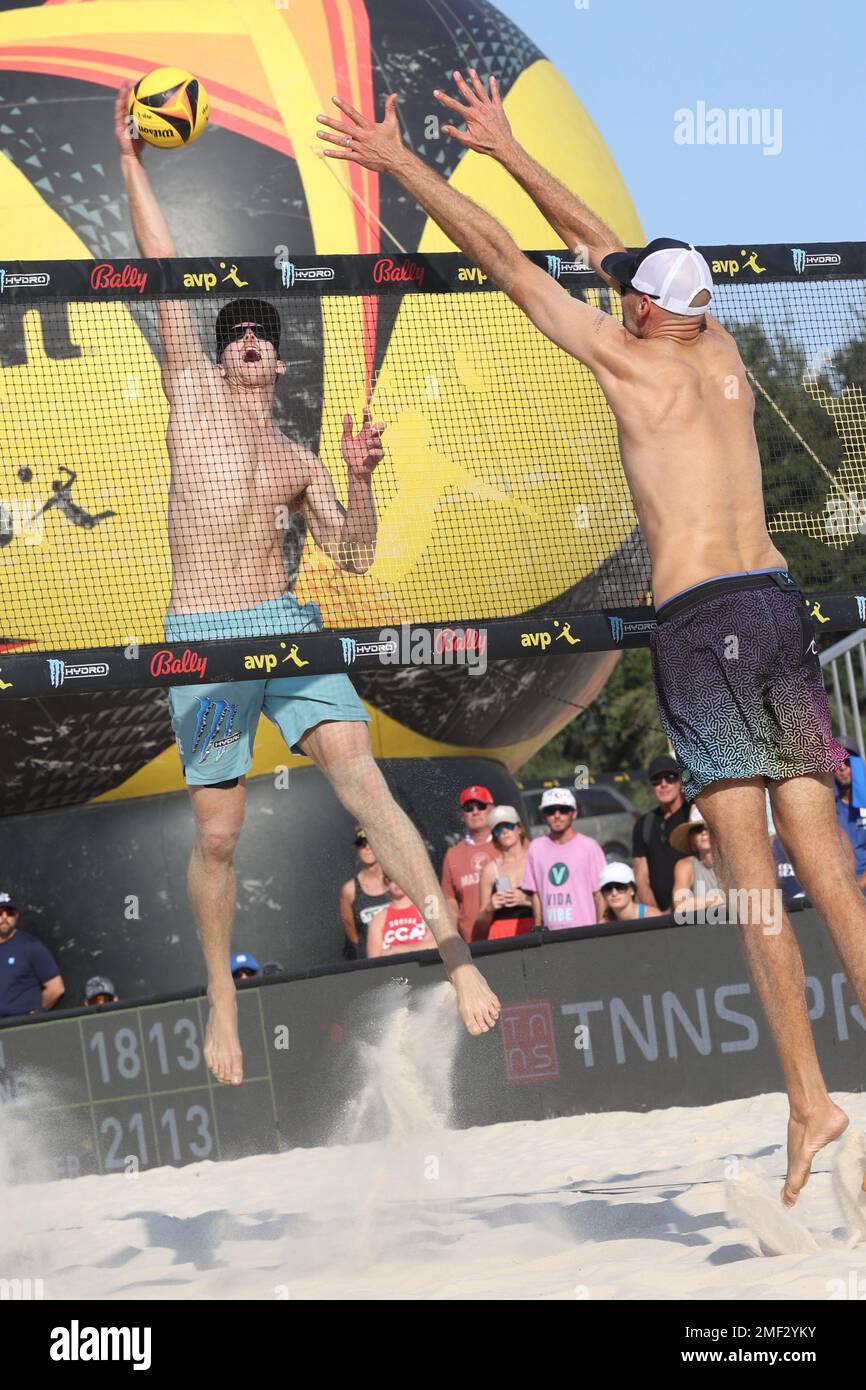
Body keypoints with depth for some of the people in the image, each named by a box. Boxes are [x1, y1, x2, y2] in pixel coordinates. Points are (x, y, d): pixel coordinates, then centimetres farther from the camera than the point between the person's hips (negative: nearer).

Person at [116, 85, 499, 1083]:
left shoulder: (298, 461, 17)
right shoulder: (193, 396, 8)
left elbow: (353, 558, 14)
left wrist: (359, 482, -3)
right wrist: (131, 163, 1)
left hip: (288, 625, 2)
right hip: (202, 637, -2)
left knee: (361, 779, -16)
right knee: (217, 836, -1)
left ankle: (455, 953, -21)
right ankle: (221, 1001, 18)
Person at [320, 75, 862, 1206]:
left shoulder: (629, 359, -1)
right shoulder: (724, 353, 15)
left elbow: (502, 258, 3)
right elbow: (601, 242, 26)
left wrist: (400, 164, 12)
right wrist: (504, 148, 34)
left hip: (700, 617, -6)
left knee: (751, 875, -7)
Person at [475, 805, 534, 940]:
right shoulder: (491, 869, 10)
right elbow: (481, 922, 14)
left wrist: (526, 901, -11)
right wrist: (490, 908, -6)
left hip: (533, 932, -1)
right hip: (501, 935, 1)